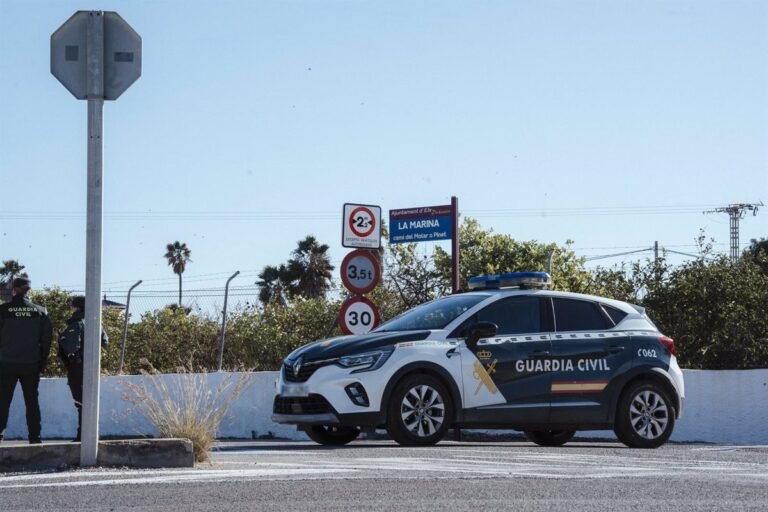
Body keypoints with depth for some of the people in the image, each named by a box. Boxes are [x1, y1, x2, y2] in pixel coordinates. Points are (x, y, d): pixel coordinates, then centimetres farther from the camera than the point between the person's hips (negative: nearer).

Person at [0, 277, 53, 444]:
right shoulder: (40, 311, 0)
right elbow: (47, 337, 2)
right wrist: (43, 360, 9)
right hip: (31, 363, 2)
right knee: (31, 400, 9)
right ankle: (35, 436, 7)